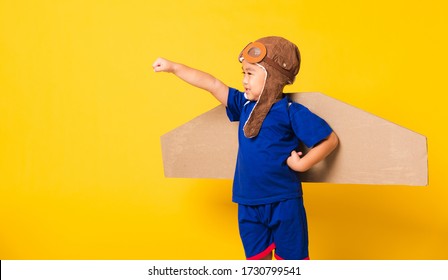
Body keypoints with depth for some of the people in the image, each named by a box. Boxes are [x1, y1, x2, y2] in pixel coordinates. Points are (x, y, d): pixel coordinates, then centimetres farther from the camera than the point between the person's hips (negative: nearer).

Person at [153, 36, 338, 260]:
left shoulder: (291, 112, -12)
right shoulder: (245, 105, 4)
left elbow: (330, 139, -10)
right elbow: (212, 84, 4)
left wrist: (302, 164, -14)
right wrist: (174, 67, 5)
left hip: (283, 203, -6)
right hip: (248, 204, 6)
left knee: (291, 259, 6)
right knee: (257, 259, 15)